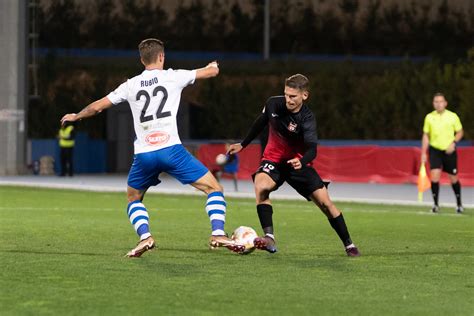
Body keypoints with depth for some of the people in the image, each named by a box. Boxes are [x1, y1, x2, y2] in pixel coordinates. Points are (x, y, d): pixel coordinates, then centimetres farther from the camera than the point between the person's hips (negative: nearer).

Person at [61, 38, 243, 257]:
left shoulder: (131, 85, 12)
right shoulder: (173, 76, 6)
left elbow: (98, 106, 18)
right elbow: (212, 72, 17)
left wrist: (76, 116, 37)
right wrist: (213, 65, 42)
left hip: (143, 155, 3)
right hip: (171, 149, -3)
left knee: (133, 199, 26)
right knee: (213, 188, 5)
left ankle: (145, 237, 3)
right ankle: (218, 234, -13)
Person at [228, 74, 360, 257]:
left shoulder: (307, 119, -25)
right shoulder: (273, 104, -14)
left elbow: (312, 150, -37)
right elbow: (261, 123, 9)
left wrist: (302, 162, -59)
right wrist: (243, 144, 18)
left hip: (297, 162, -2)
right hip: (273, 159, 2)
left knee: (326, 203, -6)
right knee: (261, 187, -31)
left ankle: (348, 245, 12)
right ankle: (269, 238, -33)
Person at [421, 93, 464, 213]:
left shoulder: (453, 116, -3)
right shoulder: (429, 117, 1)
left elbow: (460, 132, 6)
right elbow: (426, 135, 8)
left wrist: (453, 143, -12)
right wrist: (423, 153, 3)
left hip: (449, 151, -1)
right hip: (435, 150, 1)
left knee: (453, 178, 6)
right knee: (434, 176, -15)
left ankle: (459, 204, 25)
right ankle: (436, 204, -4)